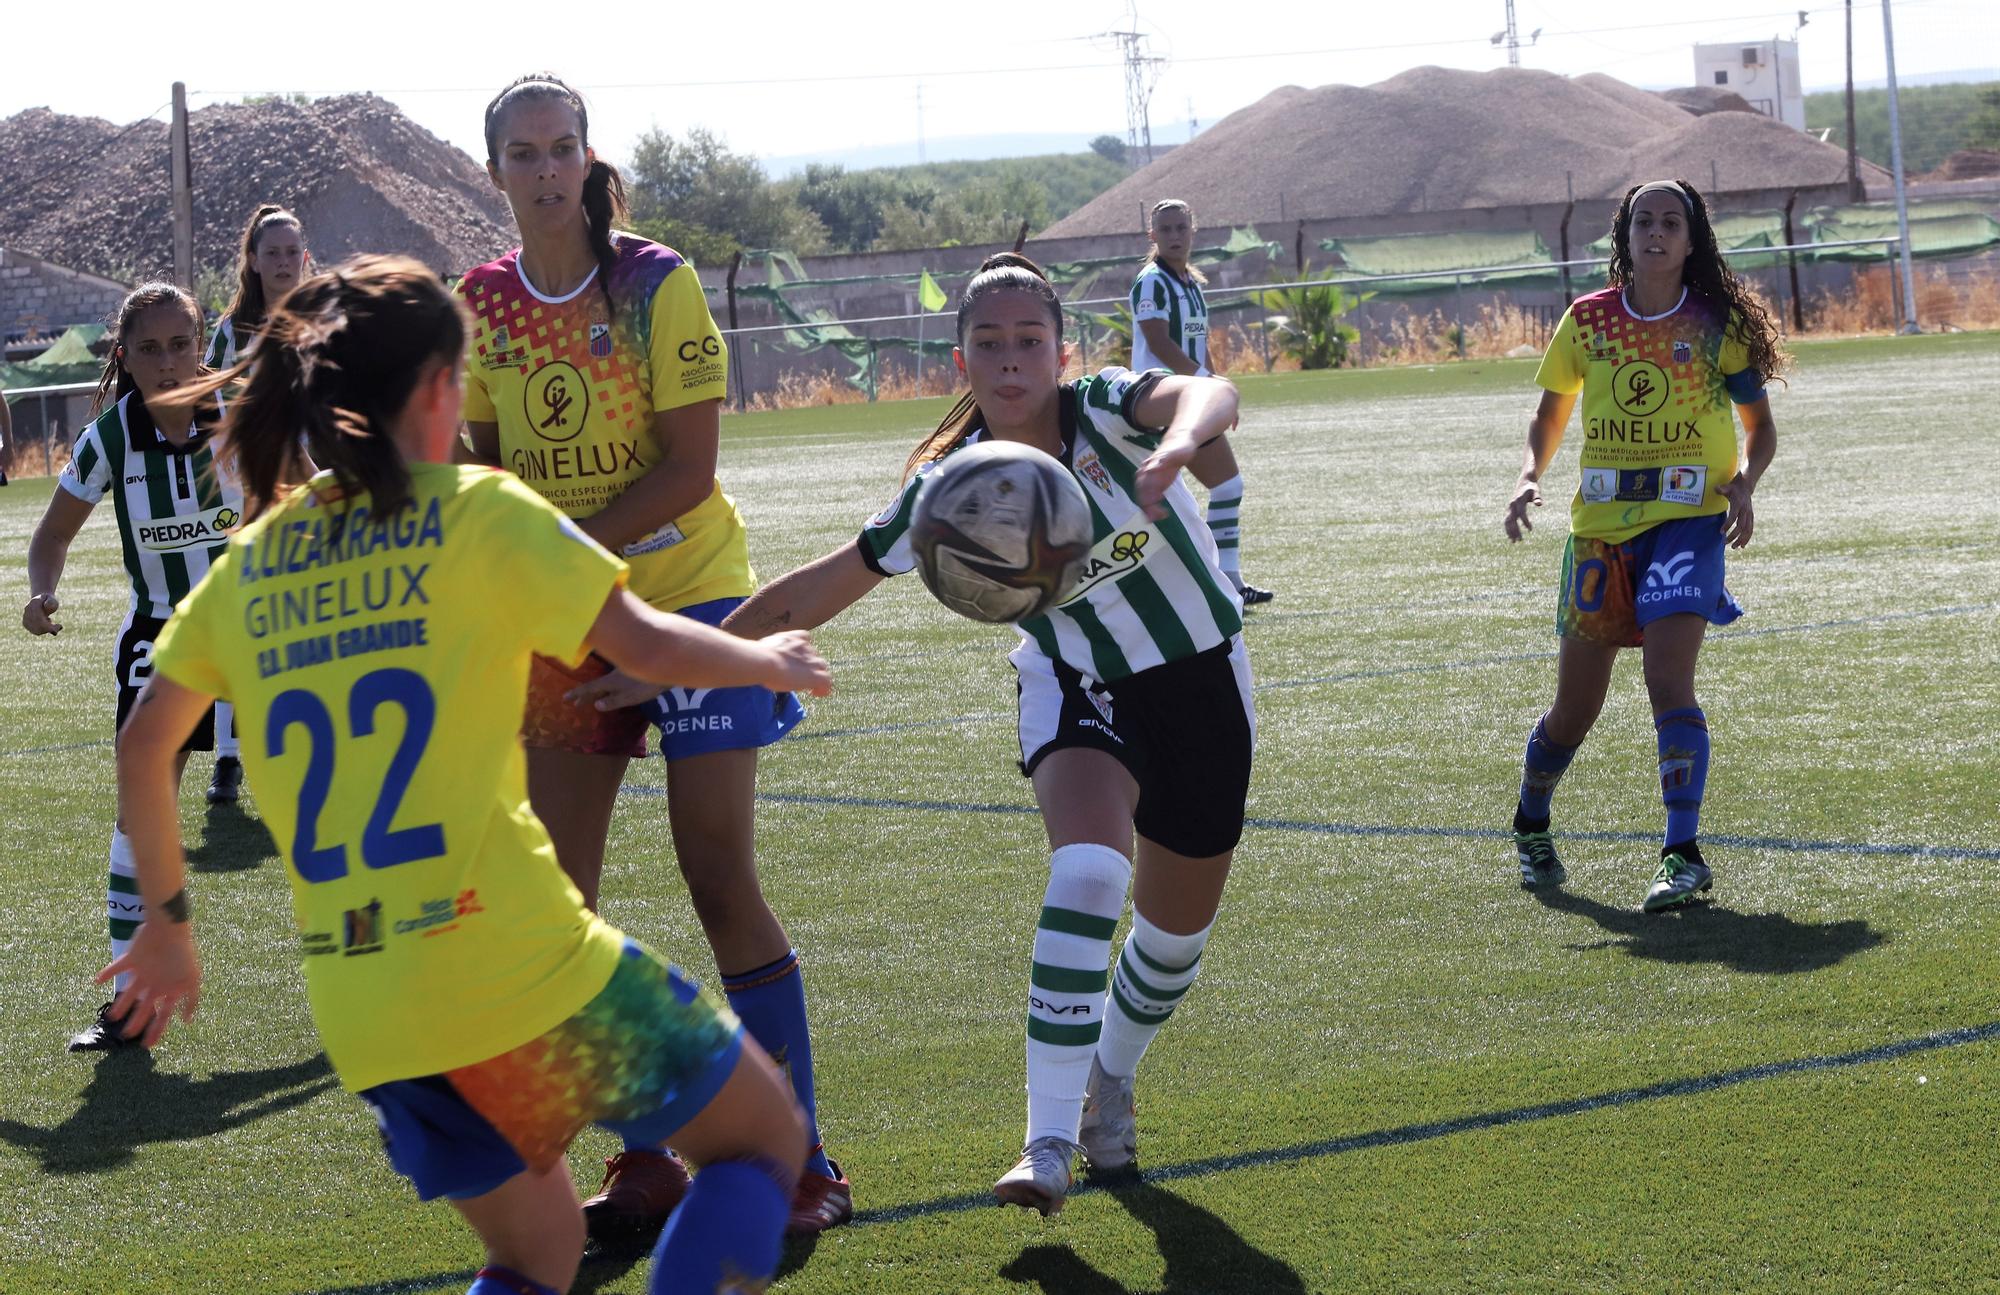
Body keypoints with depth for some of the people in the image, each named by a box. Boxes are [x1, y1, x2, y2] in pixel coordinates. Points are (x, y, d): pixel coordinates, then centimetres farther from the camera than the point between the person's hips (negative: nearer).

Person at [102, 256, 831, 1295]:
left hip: (356, 1006, 6)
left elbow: (143, 748, 19)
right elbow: (643, 644, -7)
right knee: (765, 1136, 11)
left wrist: (165, 923, 30)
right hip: (510, 957, -6)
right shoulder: (479, 512, -1)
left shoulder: (253, 559, 14)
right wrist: (769, 662, 12)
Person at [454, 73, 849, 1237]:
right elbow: (486, 457, 10)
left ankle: (801, 1165, 1)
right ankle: (644, 1164, 12)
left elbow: (689, 466, -16)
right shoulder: (485, 302, 2)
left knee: (723, 886, -7)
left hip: (686, 590, -5)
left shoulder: (656, 284, -12)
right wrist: (497, 560, -8)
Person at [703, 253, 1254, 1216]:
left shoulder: (1108, 409, -24)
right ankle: (1050, 1143, -25)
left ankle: (1109, 1079, 44)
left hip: (1199, 676, 1)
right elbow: (819, 590, -9)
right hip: (1076, 687, 0)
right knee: (1087, 871, -29)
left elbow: (1210, 394, -46)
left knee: (1178, 929, 12)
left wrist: (1174, 448, -70)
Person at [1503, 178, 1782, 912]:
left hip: (1687, 520, -2)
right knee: (1575, 707, 9)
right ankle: (1530, 825, 36)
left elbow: (1760, 424, 7)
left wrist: (1744, 481, -13)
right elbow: (1549, 416, 14)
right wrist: (1530, 477, -5)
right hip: (1600, 525, 2)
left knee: (1668, 679, -21)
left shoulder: (1717, 322, -1)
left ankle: (1684, 855, -18)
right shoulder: (1587, 321, 3)